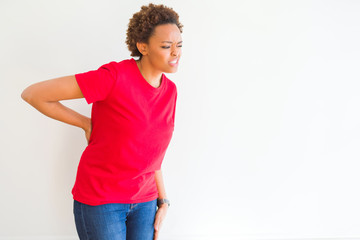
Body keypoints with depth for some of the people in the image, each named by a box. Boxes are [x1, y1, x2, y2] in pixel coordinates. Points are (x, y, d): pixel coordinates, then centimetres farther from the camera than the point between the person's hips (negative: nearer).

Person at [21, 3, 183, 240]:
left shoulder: (170, 91, -1)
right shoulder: (114, 76, -21)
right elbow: (33, 94, -18)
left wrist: (163, 200, 6)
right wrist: (86, 124, -8)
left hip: (143, 200, 6)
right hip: (100, 200, -5)